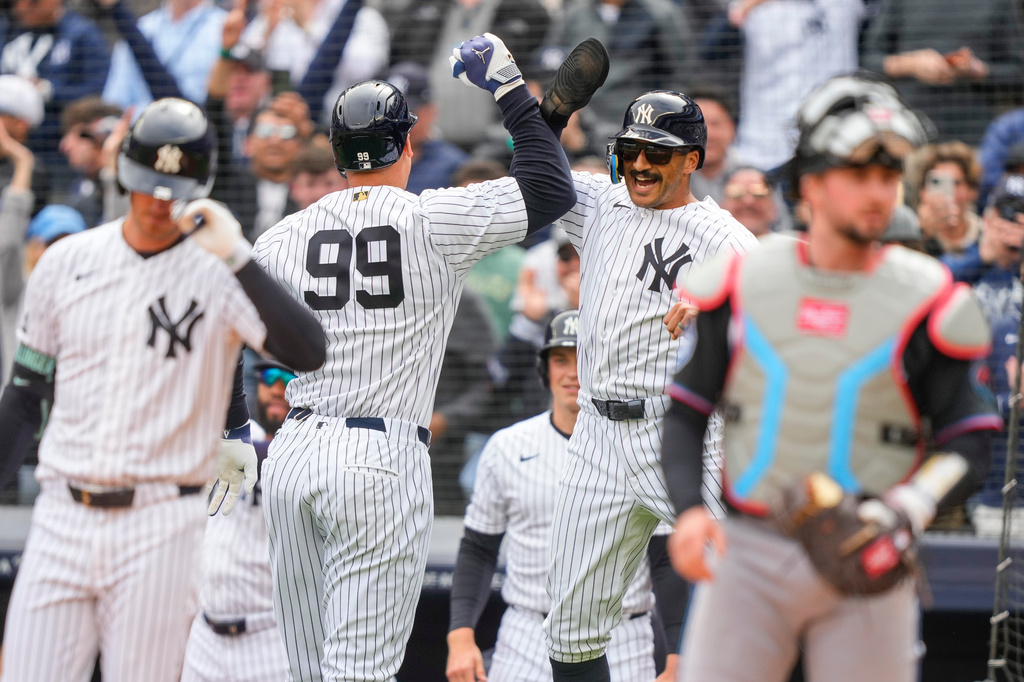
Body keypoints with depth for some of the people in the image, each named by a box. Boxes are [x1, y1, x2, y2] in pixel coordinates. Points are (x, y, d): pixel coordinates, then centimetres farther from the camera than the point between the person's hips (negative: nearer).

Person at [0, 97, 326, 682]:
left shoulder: (219, 272, -4)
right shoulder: (67, 262, 8)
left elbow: (308, 353, -21)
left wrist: (235, 257, -25)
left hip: (161, 527, -3)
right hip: (61, 521, 4)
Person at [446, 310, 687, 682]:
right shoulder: (507, 448, 6)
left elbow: (670, 562, 1)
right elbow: (478, 551, 11)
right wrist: (460, 635, -3)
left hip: (621, 651, -1)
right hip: (526, 647, 1)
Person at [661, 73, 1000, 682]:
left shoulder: (925, 301, 0)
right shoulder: (742, 283, 4)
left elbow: (969, 443, 0)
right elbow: (685, 415, 9)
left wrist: (904, 516, -17)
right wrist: (689, 509, -8)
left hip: (865, 568, -1)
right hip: (748, 554, 1)